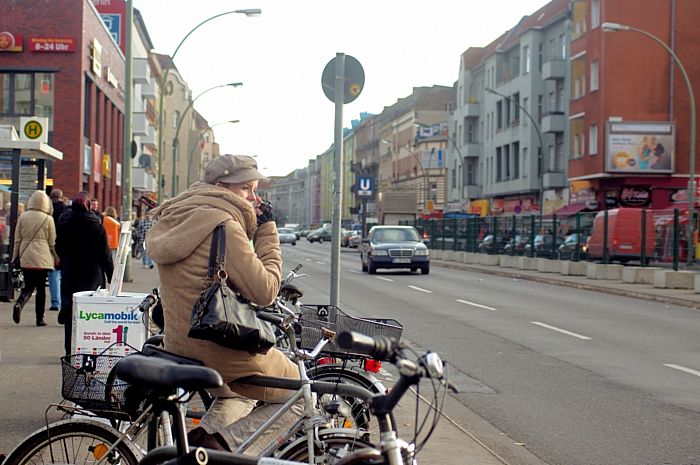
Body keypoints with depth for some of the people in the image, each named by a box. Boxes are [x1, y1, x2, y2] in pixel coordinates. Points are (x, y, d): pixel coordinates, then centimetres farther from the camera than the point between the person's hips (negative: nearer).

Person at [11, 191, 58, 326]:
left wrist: (15, 256, 14)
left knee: (28, 286, 10)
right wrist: (56, 258, 11)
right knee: (41, 287, 7)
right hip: (42, 258, -2)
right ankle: (39, 318, 8)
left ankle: (19, 304, -19)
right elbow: (52, 242, -1)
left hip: (25, 258, 2)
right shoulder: (48, 219, -6)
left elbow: (17, 239, 6)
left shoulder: (23, 217, 2)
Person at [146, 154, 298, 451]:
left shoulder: (177, 220, 11)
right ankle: (226, 443, -8)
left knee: (242, 393, 37)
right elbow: (264, 291, -19)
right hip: (223, 352, -9)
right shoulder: (222, 226, -18)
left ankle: (206, 433, 12)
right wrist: (267, 231, -10)